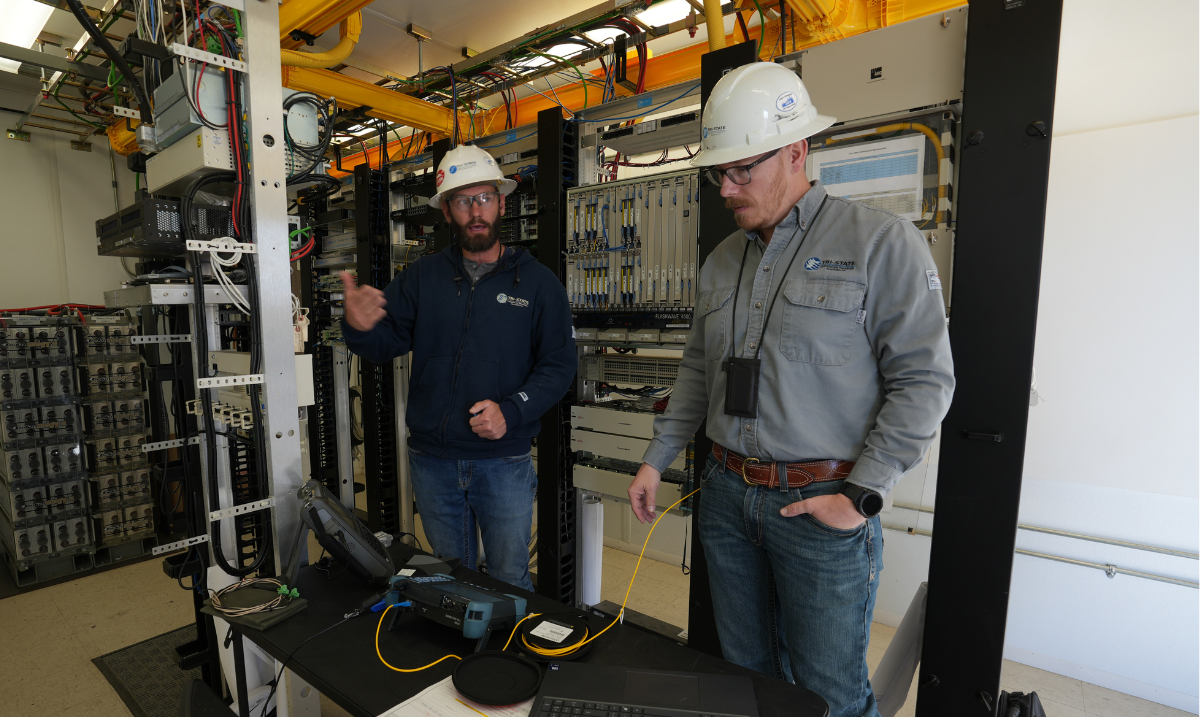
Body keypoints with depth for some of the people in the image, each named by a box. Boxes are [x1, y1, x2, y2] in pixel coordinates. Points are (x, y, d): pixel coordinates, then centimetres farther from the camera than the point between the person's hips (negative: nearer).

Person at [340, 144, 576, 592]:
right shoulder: (422, 277, 5)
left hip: (505, 461, -2)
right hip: (432, 461, 3)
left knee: (509, 582, 10)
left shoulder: (537, 282, -2)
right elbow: (385, 344, -1)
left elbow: (560, 364, -5)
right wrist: (359, 327, -24)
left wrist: (511, 411, -19)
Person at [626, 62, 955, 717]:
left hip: (822, 505, -5)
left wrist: (861, 495, -14)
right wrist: (656, 460, 11)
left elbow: (924, 379, -9)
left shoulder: (882, 243, -7)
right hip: (726, 496, 5)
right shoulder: (721, 262, 10)